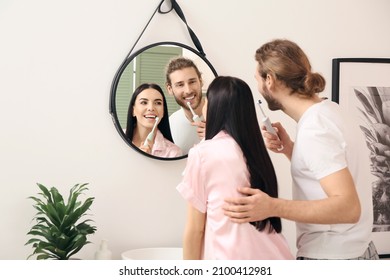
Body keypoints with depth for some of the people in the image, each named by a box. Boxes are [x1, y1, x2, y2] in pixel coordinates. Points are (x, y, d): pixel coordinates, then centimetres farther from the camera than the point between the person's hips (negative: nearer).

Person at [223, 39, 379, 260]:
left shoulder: (313, 129, -23)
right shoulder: (327, 109, 3)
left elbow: (348, 207, -29)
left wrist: (272, 207, -38)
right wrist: (289, 149, -2)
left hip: (330, 256, -8)